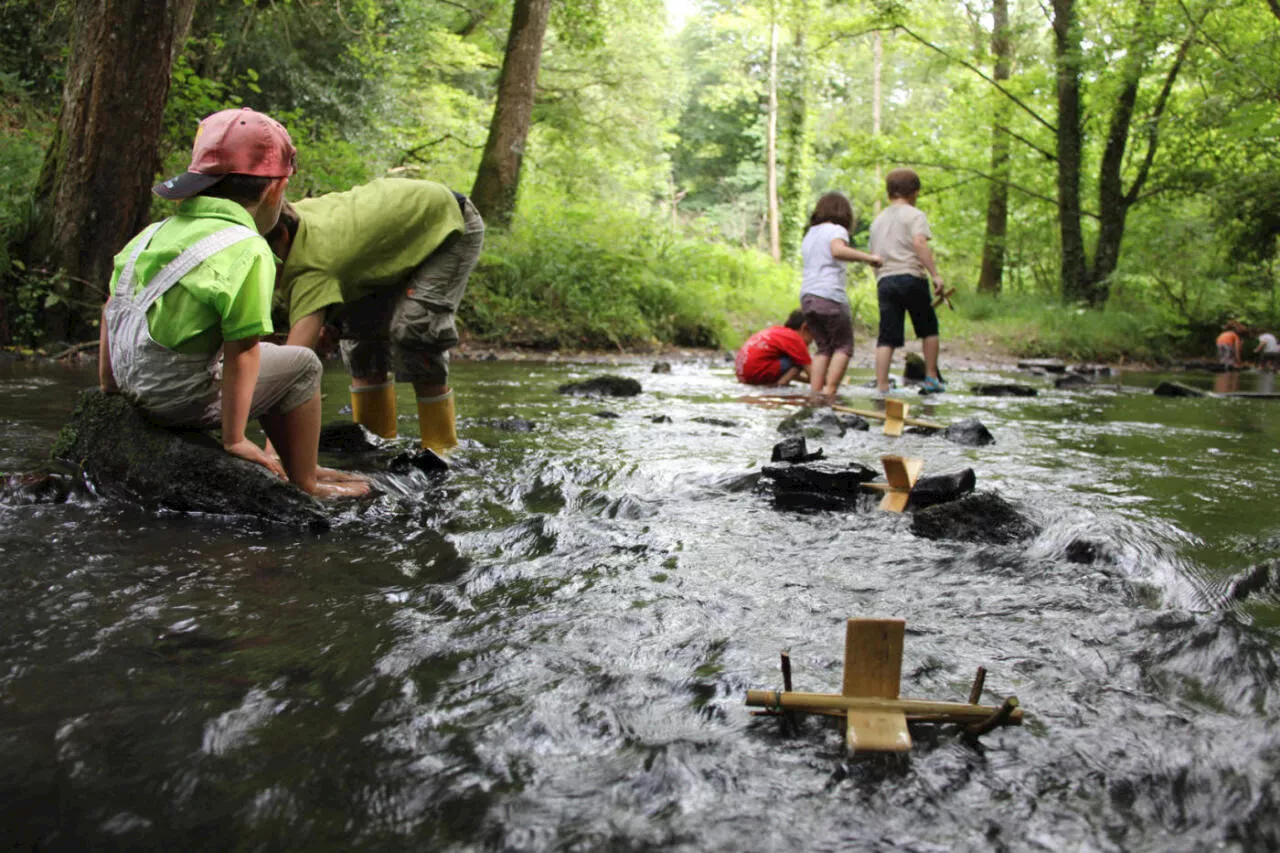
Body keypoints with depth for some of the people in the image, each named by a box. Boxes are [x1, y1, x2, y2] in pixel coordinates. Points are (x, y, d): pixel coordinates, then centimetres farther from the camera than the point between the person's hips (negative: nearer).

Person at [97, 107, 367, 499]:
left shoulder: (155, 232, 6)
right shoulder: (248, 252, -17)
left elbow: (112, 309, 12)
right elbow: (241, 351, -17)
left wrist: (109, 389, 23)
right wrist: (233, 439, -10)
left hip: (132, 386, 8)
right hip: (183, 401, -8)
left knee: (263, 362, 27)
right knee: (303, 365, 7)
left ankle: (297, 468, 35)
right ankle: (305, 487, 15)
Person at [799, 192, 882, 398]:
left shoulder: (809, 234, 23)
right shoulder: (836, 230, -1)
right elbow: (838, 250, -23)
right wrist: (868, 257, -20)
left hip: (807, 296, 7)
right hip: (830, 296, -7)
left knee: (824, 348, 13)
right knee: (843, 346, 3)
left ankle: (814, 393, 3)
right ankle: (829, 391, -8)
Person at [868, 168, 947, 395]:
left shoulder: (878, 220, 23)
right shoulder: (915, 215, 1)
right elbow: (919, 243, -15)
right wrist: (935, 274, -19)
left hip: (884, 281, 5)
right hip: (910, 277, -5)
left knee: (887, 337, 0)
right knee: (929, 328, 13)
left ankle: (881, 386, -8)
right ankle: (931, 379, 15)